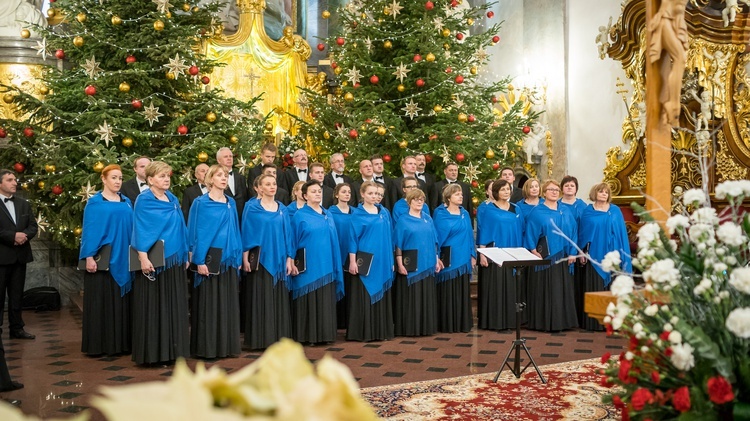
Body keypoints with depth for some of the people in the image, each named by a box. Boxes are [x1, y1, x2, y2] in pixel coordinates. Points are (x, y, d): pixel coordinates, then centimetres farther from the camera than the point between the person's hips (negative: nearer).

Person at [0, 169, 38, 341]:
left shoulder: (23, 203, 14)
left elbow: (33, 226, 10)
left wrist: (25, 235, -9)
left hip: (20, 255, 6)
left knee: (17, 295, 11)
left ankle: (16, 328, 16)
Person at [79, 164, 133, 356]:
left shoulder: (127, 202, 12)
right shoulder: (94, 203, -1)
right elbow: (90, 231, -7)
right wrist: (89, 257, -15)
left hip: (123, 259, 5)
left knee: (122, 301, 6)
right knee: (102, 300, -1)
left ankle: (122, 342, 12)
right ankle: (99, 344, 5)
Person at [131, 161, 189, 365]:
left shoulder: (173, 200, 13)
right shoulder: (143, 201, -6)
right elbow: (140, 230, -12)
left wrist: (185, 255, 13)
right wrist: (143, 258, -19)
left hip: (174, 260, 6)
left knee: (174, 306, 8)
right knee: (153, 307, -1)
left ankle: (172, 350, 16)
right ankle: (151, 353, 7)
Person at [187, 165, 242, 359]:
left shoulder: (231, 203, 11)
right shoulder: (200, 203, -4)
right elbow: (197, 233, -7)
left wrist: (238, 256, 8)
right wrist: (200, 260, -14)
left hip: (229, 259, 5)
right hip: (209, 259, -5)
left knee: (228, 304, 8)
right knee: (208, 305, 0)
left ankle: (227, 345, 16)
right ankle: (206, 348, 7)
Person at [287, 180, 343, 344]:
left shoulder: (328, 215, 13)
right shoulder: (300, 216, -2)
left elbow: (333, 240, 14)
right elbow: (292, 241, -4)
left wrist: (335, 265, 11)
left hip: (326, 266, 5)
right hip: (308, 267, -5)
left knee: (325, 303, 6)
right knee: (308, 302, -1)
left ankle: (324, 335, 13)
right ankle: (306, 336, 6)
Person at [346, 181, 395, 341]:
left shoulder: (384, 212, 11)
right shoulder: (357, 214, -3)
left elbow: (389, 236, 13)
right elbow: (353, 238, -6)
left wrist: (391, 260, 11)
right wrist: (352, 262, -12)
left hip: (382, 261, 5)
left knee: (381, 296, 7)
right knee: (364, 297, -1)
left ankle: (380, 331, 15)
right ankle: (363, 332, 6)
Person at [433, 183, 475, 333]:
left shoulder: (464, 214, 10)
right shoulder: (440, 214, -3)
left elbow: (469, 235, 12)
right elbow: (436, 237, -5)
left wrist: (473, 255, 7)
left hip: (463, 259, 4)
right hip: (447, 260, -4)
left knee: (462, 292, 7)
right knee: (447, 293, 0)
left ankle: (463, 323, 14)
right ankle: (447, 324, 7)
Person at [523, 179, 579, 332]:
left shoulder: (566, 212, 11)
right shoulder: (537, 212, -1)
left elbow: (573, 232, 9)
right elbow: (530, 233, -5)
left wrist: (572, 252, 0)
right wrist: (534, 252, -13)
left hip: (562, 258, 4)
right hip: (543, 258, -4)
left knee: (562, 289, 6)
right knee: (544, 290, -1)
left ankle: (562, 320, 14)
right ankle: (544, 322, 6)